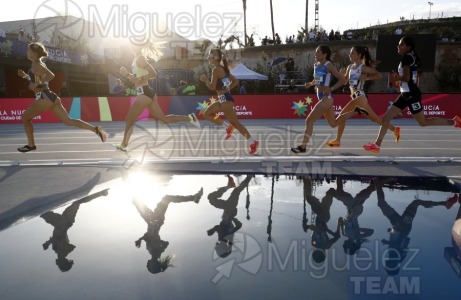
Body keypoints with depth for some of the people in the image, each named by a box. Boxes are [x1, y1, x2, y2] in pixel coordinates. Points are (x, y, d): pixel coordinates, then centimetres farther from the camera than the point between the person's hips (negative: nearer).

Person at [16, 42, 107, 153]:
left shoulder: (36, 65, -8)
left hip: (45, 97, -9)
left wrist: (36, 84, -18)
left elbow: (51, 75, -25)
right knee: (68, 121, 2)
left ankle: (31, 145, 13)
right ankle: (96, 129, -9)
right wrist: (25, 76, 22)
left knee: (25, 117, 8)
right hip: (49, 97, 9)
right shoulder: (40, 64, 21)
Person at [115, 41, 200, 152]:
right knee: (165, 119, 9)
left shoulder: (140, 59, -10)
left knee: (129, 120, 3)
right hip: (146, 93, 10)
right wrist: (126, 74, 10)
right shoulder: (137, 59, 19)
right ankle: (189, 118, 4)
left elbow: (153, 73, -23)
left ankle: (124, 145, 14)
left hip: (144, 93, -10)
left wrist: (141, 78, -17)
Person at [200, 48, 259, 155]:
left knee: (235, 123, -4)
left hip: (225, 99, -10)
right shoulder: (223, 68, 14)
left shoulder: (216, 69, -13)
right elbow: (235, 81, 18)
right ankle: (228, 126, 10)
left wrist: (205, 79, -1)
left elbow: (212, 87, -18)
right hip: (224, 98, 10)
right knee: (207, 114, 15)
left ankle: (253, 142, 1)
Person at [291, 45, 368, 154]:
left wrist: (331, 89, -17)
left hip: (326, 98, -9)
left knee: (309, 121, -12)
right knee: (334, 123, 22)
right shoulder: (316, 65, 11)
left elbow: (343, 79, -12)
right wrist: (310, 84, 6)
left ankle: (303, 147, -6)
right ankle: (356, 111, 34)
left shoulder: (328, 65, -11)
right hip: (322, 98, 10)